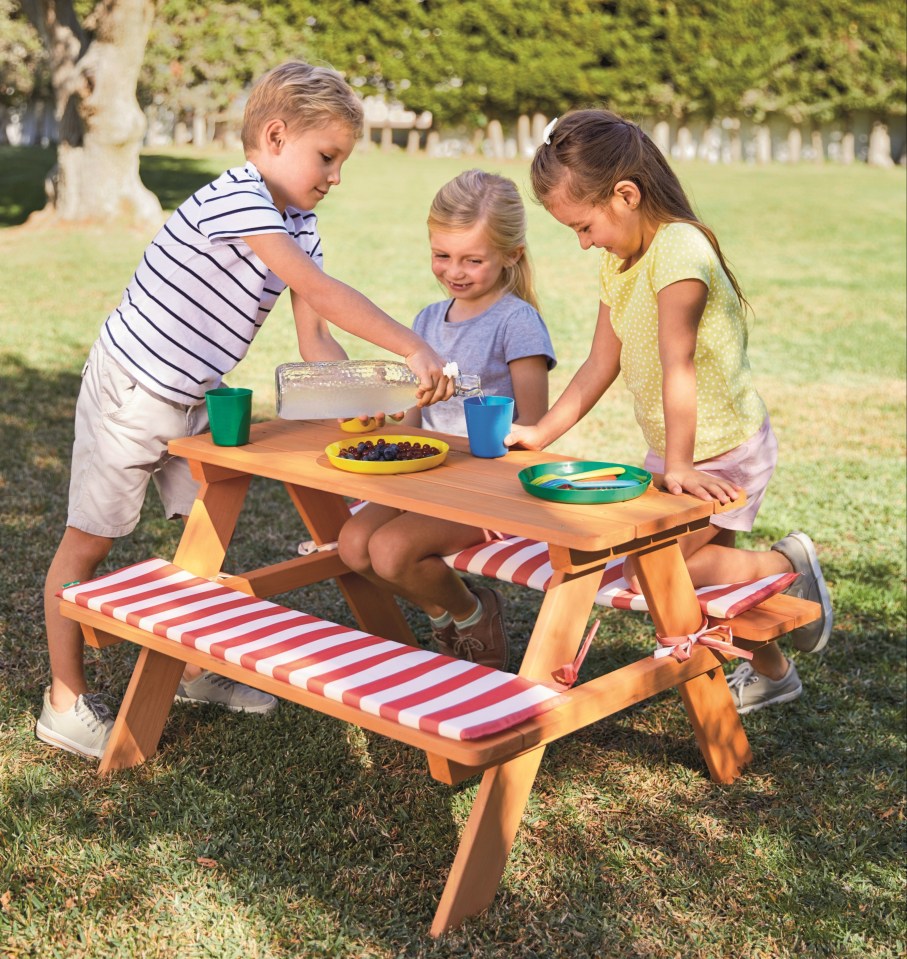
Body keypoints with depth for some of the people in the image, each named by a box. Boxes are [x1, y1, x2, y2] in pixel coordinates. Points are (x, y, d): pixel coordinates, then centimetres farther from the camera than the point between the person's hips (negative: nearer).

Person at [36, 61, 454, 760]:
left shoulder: (299, 227, 4)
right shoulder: (234, 198, -26)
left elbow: (314, 337, -1)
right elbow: (322, 292, -34)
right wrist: (414, 350, -35)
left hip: (191, 400, 9)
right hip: (130, 393, -9)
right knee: (89, 542, 3)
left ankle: (197, 672, 33)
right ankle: (65, 705, 14)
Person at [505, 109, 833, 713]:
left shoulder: (678, 249, -24)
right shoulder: (619, 260, 5)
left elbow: (677, 365, -32)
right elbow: (602, 364, 8)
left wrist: (680, 466, -36)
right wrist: (541, 434, 3)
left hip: (723, 452, -9)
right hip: (677, 451, 9)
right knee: (704, 561, 17)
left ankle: (788, 563, 3)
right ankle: (771, 672, 36)